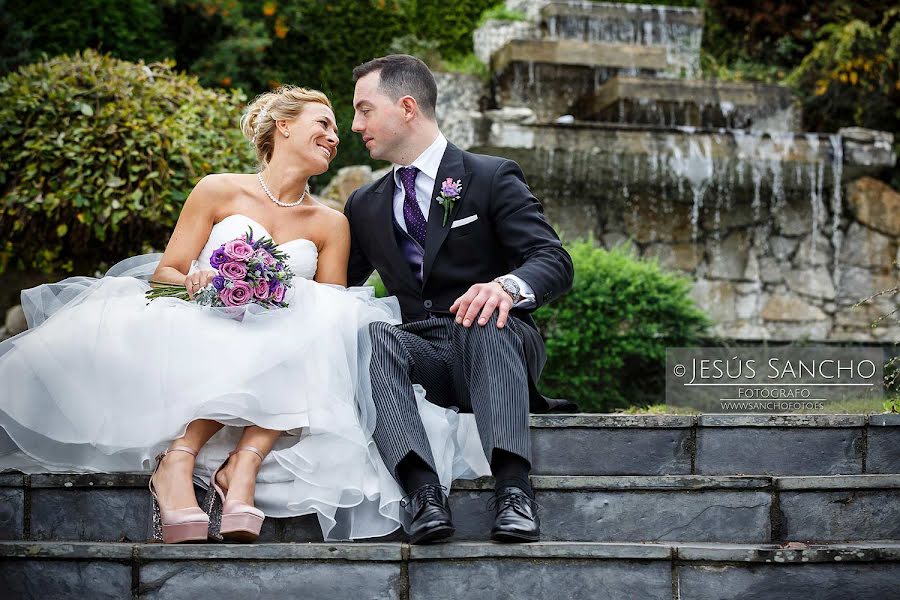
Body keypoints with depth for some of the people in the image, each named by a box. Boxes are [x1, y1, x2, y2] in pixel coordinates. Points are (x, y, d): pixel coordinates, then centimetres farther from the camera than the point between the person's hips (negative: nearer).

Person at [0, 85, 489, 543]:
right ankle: (177, 464, -36)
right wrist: (197, 283, -21)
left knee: (317, 336, -29)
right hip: (194, 343, -2)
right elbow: (166, 272, 3)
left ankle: (244, 462, -39)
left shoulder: (330, 225, 14)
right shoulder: (219, 191, 7)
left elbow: (330, 314, 8)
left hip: (284, 354, 2)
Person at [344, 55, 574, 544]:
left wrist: (507, 286, -33)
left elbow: (555, 262, -10)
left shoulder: (491, 178, 2)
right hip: (421, 354, 3)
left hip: (497, 348, -3)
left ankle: (512, 486, -48)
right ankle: (422, 489, -45)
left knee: (483, 321, -37)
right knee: (372, 335, -30)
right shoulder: (365, 206, 18)